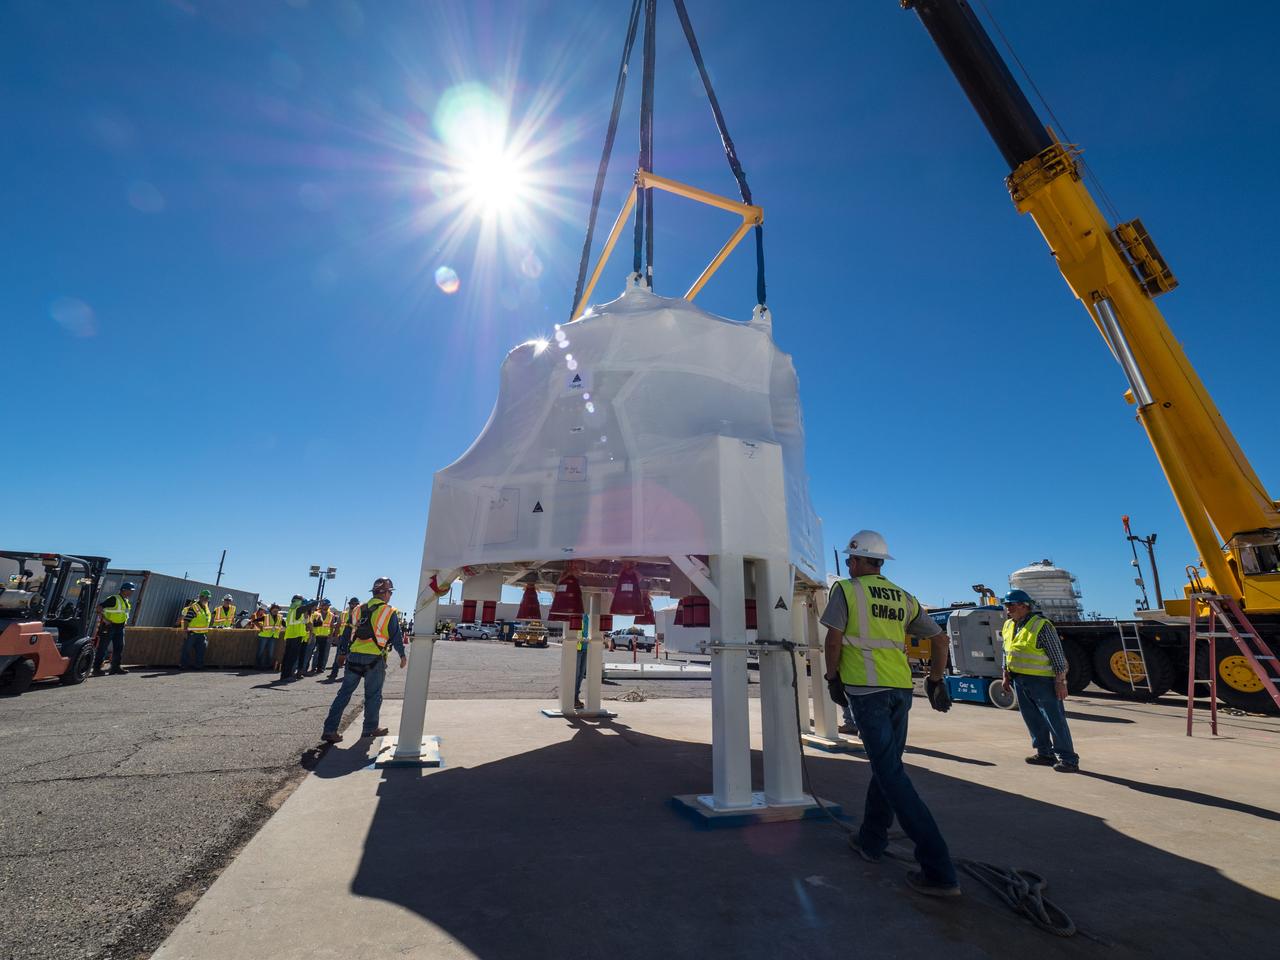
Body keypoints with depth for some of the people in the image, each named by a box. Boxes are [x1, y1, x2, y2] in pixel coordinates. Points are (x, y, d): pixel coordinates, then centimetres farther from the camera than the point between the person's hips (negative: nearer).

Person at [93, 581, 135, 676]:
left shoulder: (127, 602, 13)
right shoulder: (114, 599, -14)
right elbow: (99, 607, -18)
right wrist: (104, 619, -23)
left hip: (119, 627, 8)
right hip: (109, 626, -8)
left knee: (119, 647, 9)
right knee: (102, 648, -3)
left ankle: (116, 667, 15)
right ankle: (96, 668, 2)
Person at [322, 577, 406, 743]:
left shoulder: (359, 609, 8)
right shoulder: (389, 612, -7)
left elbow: (350, 633, 15)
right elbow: (396, 637, -3)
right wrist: (402, 655, 8)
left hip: (354, 656, 5)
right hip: (375, 658, -5)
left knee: (344, 692, 11)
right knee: (373, 695, 9)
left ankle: (330, 729, 10)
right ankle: (370, 729, 18)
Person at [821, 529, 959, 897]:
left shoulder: (846, 590, -4)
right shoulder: (904, 598, 12)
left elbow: (834, 639, -10)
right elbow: (940, 638, 14)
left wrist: (833, 678, 4)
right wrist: (936, 681, 22)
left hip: (866, 688, -7)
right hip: (901, 688, 7)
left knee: (890, 773, -3)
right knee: (886, 764, 18)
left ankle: (938, 870, -4)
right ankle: (871, 841, 31)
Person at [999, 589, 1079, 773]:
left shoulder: (1041, 625, -14)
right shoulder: (1008, 626, 9)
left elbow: (1057, 655, -14)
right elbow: (1007, 653, 18)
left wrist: (1060, 681, -16)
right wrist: (1006, 676, 16)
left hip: (1042, 680, -8)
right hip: (1019, 680, 8)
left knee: (1055, 720, -2)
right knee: (1032, 719, 14)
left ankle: (1068, 759, 7)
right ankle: (1044, 753, 26)